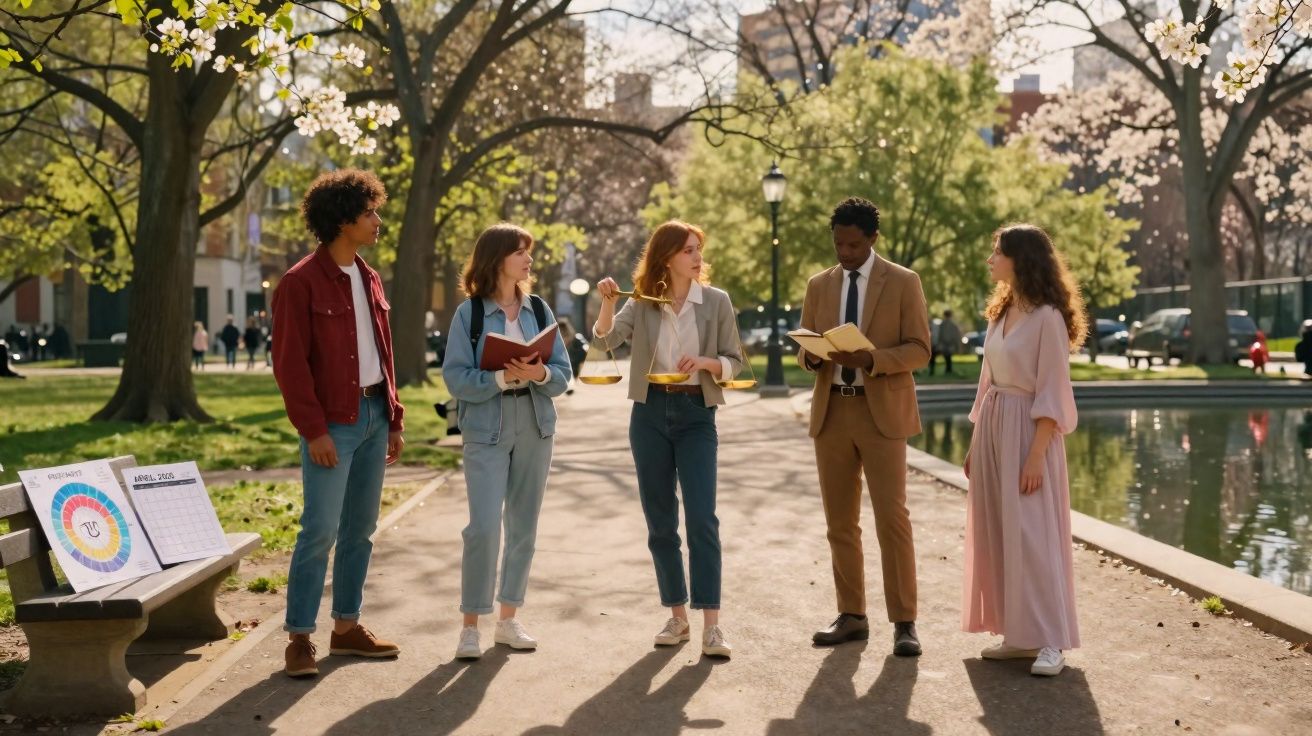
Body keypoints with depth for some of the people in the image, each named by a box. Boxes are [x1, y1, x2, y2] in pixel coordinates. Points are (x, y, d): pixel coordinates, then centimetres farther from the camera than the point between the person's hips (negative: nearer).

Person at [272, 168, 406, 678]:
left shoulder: (369, 279, 14)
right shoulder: (301, 283, -10)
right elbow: (289, 363, -13)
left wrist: (394, 418, 14)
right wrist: (313, 430, -16)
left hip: (374, 415, 8)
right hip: (333, 422, -8)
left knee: (361, 528, 12)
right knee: (321, 530, -7)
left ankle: (347, 627, 21)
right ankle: (299, 637, 2)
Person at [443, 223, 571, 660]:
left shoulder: (539, 310, 6)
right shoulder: (469, 312, -4)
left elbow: (563, 375, 5)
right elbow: (456, 378, -10)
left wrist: (541, 374, -16)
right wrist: (502, 378, -23)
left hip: (536, 429, 4)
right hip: (487, 431, -4)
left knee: (524, 526, 8)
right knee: (484, 527, -11)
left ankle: (509, 620, 20)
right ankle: (470, 625, 1)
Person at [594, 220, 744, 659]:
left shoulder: (716, 301, 0)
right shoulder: (642, 304, 3)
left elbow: (734, 362, 3)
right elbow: (607, 339, -11)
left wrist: (704, 362, -17)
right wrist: (607, 303, -28)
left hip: (696, 414, -2)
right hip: (650, 414, 2)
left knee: (701, 519, -11)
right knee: (660, 521, 7)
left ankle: (711, 625, -10)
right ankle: (677, 617, 18)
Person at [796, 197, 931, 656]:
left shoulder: (904, 282, 0)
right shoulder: (819, 285, 12)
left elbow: (919, 350, -5)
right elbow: (804, 351, 13)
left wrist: (871, 359, -21)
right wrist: (812, 355, -11)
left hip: (882, 413, -4)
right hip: (831, 413, 4)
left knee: (892, 518, -8)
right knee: (840, 522, 7)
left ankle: (904, 623, 0)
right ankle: (852, 617, 16)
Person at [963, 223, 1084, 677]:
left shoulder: (1047, 317, -12)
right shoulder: (1001, 311, 12)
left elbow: (1051, 394, -15)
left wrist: (1036, 455, -19)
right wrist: (976, 442, 15)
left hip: (1027, 430, -8)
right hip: (993, 426, 8)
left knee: (1032, 533, -7)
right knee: (996, 532, 8)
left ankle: (1050, 641, 0)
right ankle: (1020, 634, 15)